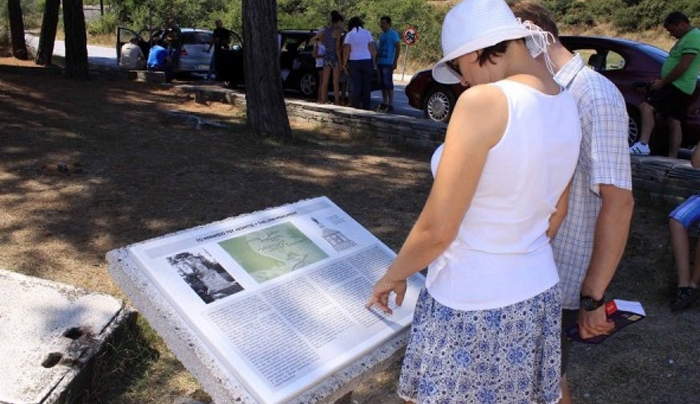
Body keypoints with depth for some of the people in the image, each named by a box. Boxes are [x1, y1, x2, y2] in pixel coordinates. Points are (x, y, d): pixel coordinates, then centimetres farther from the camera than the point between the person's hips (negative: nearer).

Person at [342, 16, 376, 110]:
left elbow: (346, 51, -6)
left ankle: (356, 106, 1)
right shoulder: (367, 33, 3)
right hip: (367, 61, 1)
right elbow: (372, 49, 1)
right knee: (367, 85, 6)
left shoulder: (349, 35, -2)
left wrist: (344, 63, 1)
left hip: (354, 62, -1)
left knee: (356, 85, 3)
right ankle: (366, 106, 6)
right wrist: (374, 62, 8)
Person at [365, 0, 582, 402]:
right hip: (539, 295, 7)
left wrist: (393, 275, -4)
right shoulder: (565, 105, 0)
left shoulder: (485, 102, -25)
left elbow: (436, 229, -22)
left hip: (471, 306, -7)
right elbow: (555, 214, 11)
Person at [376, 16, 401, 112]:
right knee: (382, 84, 9)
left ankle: (390, 104, -5)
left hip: (388, 63, -8)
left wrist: (395, 62, -14)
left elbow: (398, 48, -8)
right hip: (380, 62, 8)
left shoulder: (393, 34, -5)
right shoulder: (382, 35, 18)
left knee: (388, 83, -8)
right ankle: (384, 103, 16)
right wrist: (376, 60, 16)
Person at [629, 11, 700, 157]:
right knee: (674, 123, 10)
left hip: (678, 86, -11)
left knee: (646, 107, -27)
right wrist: (662, 81, 17)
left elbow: (683, 66, -20)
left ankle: (643, 144, -38)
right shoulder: (687, 37, 20)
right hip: (678, 86, 11)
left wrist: (663, 82, -14)